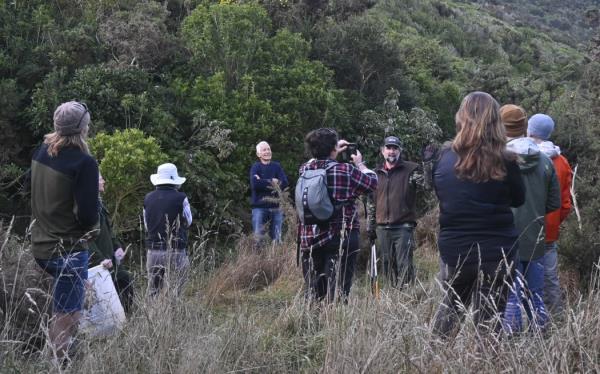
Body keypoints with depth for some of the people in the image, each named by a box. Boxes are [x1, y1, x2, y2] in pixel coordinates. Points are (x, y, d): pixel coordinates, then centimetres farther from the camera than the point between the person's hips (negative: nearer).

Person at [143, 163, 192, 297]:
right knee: (178, 289, 2)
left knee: (153, 290, 10)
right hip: (176, 250, -4)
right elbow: (188, 222, 5)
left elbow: (146, 225, 12)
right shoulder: (180, 198, -10)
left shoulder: (148, 198, 2)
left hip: (153, 250, 4)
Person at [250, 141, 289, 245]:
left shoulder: (277, 166, 9)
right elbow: (255, 184, -16)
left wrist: (263, 182, -12)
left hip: (275, 206, 3)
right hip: (259, 207, -3)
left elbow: (284, 183, -5)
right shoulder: (256, 167, 1)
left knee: (277, 239, 8)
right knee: (258, 238, -3)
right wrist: (272, 182, -9)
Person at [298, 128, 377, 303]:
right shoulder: (346, 170, -10)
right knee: (337, 293, -3)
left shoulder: (305, 169, 2)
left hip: (308, 240, 4)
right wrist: (360, 164, 20)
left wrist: (335, 152, 32)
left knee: (313, 292, 11)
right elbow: (372, 181, 5)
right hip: (341, 238, -4)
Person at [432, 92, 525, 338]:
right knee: (488, 324, 5)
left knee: (451, 306, 25)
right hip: (496, 251, -3)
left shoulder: (445, 157, -5)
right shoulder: (504, 162, -12)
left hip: (455, 250, 3)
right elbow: (518, 199, 5)